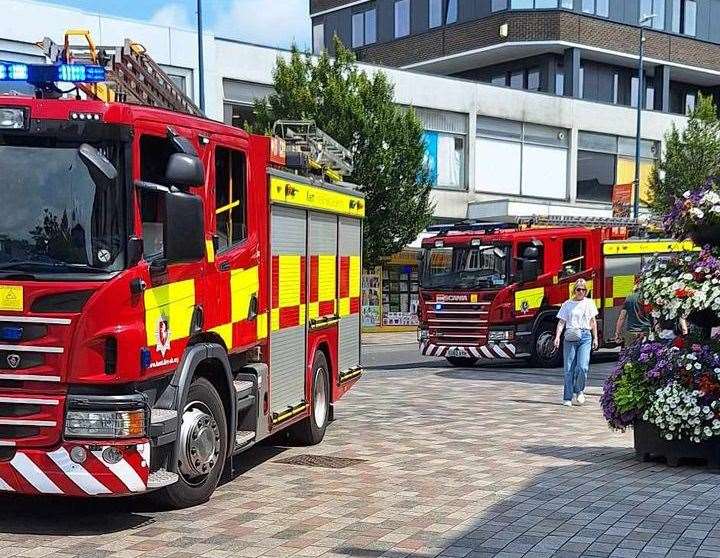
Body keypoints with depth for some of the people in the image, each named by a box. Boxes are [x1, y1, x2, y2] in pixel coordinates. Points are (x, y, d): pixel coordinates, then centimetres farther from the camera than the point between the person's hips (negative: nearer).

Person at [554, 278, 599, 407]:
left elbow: (593, 322, 16)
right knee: (569, 369, -1)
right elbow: (561, 322, 3)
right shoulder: (567, 304, 7)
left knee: (582, 367, -13)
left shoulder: (589, 303, 12)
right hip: (570, 338, 0)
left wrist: (595, 338, 12)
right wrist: (557, 337, -10)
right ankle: (567, 398, 5)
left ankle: (579, 391, 13)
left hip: (585, 337, 1)